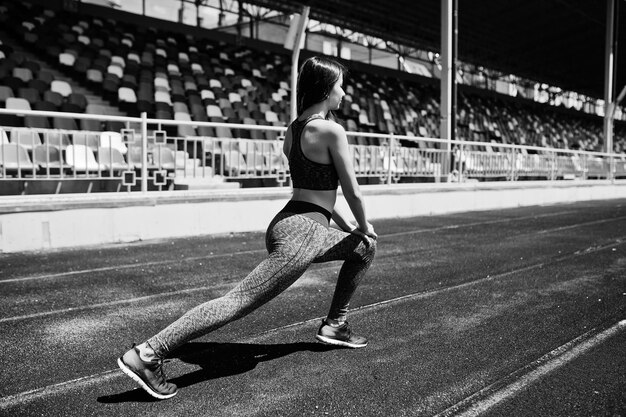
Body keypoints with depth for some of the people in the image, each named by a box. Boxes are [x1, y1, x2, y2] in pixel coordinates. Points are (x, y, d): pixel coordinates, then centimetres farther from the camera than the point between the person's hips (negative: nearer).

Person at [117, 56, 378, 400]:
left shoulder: (293, 129, 14)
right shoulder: (332, 130, -12)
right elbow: (352, 193, -6)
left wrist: (346, 225, 28)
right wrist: (364, 225, 13)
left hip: (295, 226, 10)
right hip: (300, 234, -10)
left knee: (365, 247, 26)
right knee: (238, 301, -11)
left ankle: (334, 325, 29)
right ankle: (147, 354, -12)